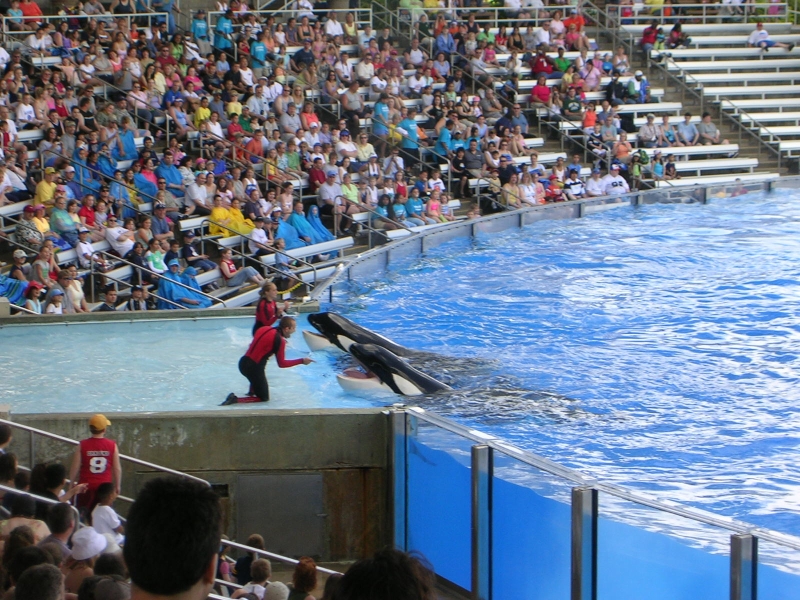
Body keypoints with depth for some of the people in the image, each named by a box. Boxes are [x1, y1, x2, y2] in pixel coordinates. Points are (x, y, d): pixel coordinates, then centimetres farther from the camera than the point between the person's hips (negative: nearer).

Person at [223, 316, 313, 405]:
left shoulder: (264, 329, 8)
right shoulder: (280, 340, -12)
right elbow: (281, 364, -8)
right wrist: (301, 361, -3)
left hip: (243, 362, 8)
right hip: (254, 368, -8)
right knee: (264, 398, 6)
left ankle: (252, 391, 38)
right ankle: (235, 399, -9)